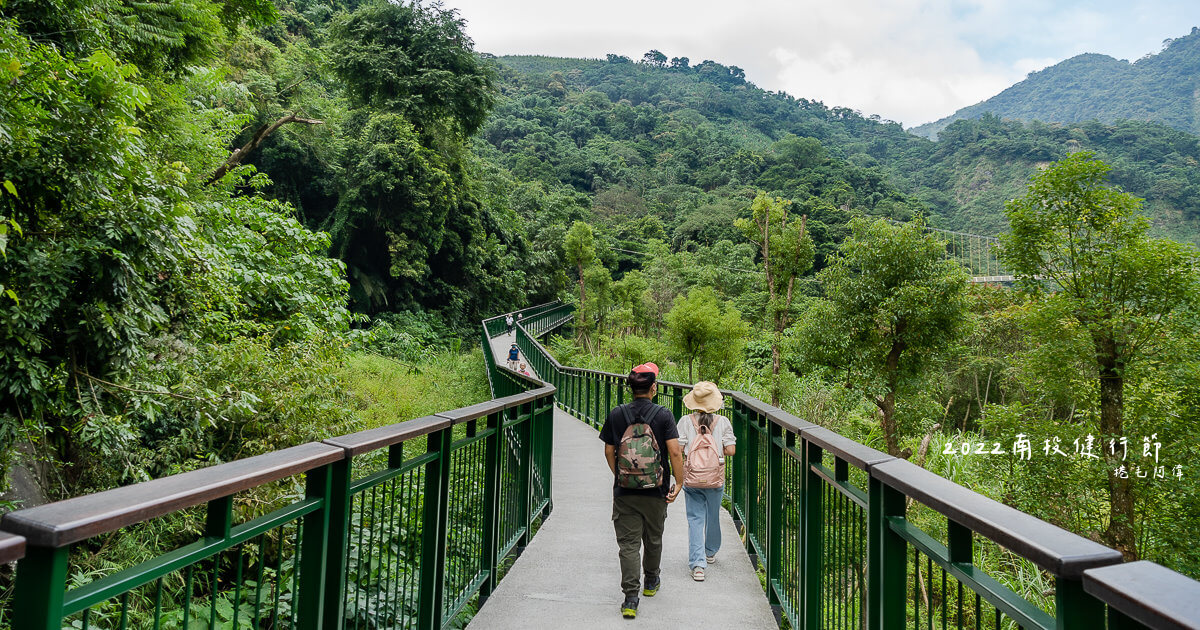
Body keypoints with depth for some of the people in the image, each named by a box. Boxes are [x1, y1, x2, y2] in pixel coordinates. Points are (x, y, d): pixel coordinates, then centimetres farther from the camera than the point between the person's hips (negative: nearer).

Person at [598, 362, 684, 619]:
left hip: (624, 492, 0)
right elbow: (675, 452, -14)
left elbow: (609, 451, 4)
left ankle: (630, 598, -2)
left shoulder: (616, 414, -3)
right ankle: (651, 581, 41)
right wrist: (679, 483, -4)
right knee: (653, 538, 21)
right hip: (656, 492, 0)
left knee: (628, 543, 5)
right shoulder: (663, 415, -8)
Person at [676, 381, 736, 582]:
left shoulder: (685, 422, -7)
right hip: (715, 478, 1)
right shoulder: (723, 422, -6)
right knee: (713, 516, 21)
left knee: (695, 519, 4)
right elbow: (730, 450, -7)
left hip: (691, 478, -1)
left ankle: (697, 564, -5)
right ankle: (710, 552, 41)